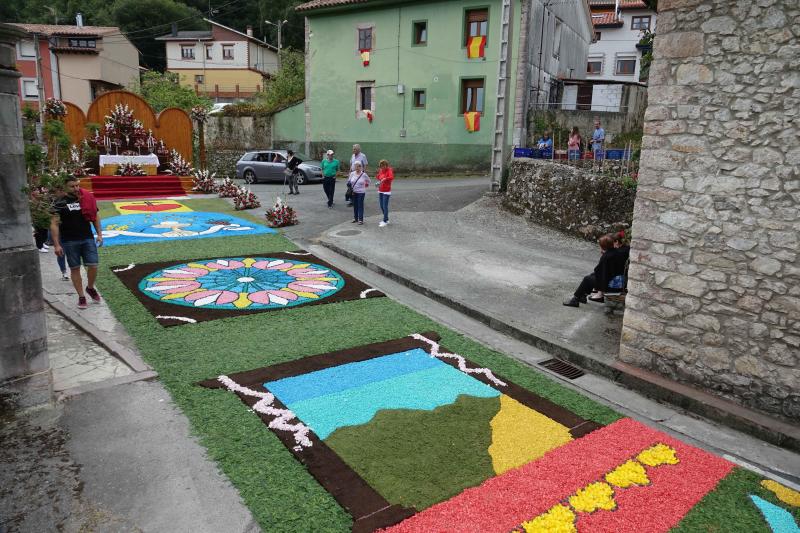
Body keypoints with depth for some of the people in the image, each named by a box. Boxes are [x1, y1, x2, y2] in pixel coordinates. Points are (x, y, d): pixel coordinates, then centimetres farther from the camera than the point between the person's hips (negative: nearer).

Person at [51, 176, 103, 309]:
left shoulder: (87, 199, 4)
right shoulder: (60, 203, -4)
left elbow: (95, 216, 14)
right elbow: (54, 224, -6)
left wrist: (99, 234, 5)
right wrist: (57, 245, -12)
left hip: (88, 238, 2)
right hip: (70, 241, -2)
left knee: (93, 266, -2)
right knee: (75, 269, 5)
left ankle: (90, 288, 25)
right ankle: (81, 296, 15)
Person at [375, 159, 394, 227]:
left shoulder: (389, 170, -11)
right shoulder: (381, 171, 8)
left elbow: (391, 177, -32)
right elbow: (378, 178, 25)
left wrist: (385, 179, -45)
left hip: (386, 191, -8)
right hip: (380, 191, 8)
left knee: (385, 206, -7)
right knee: (381, 206, 12)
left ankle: (385, 221, 0)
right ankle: (386, 219, 25)